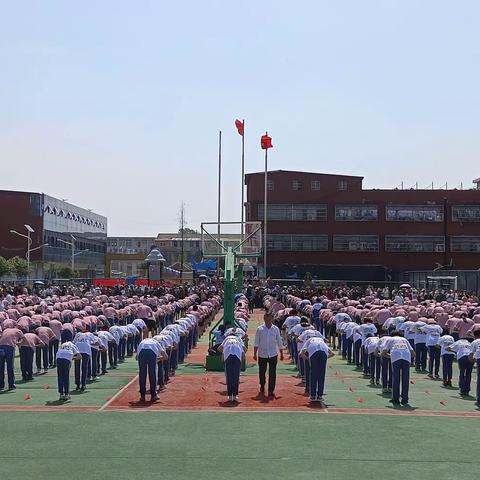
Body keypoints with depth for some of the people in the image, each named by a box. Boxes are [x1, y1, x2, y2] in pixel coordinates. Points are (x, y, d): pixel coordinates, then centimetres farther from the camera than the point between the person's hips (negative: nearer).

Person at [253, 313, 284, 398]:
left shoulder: (275, 329, 2)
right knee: (262, 372, 11)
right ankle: (262, 387, 36)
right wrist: (255, 354, -7)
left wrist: (281, 354, 9)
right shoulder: (260, 329, -1)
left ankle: (271, 391, 2)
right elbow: (256, 342, -1)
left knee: (272, 373, -3)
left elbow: (279, 342, 9)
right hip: (262, 354, 0)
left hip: (273, 354, 0)